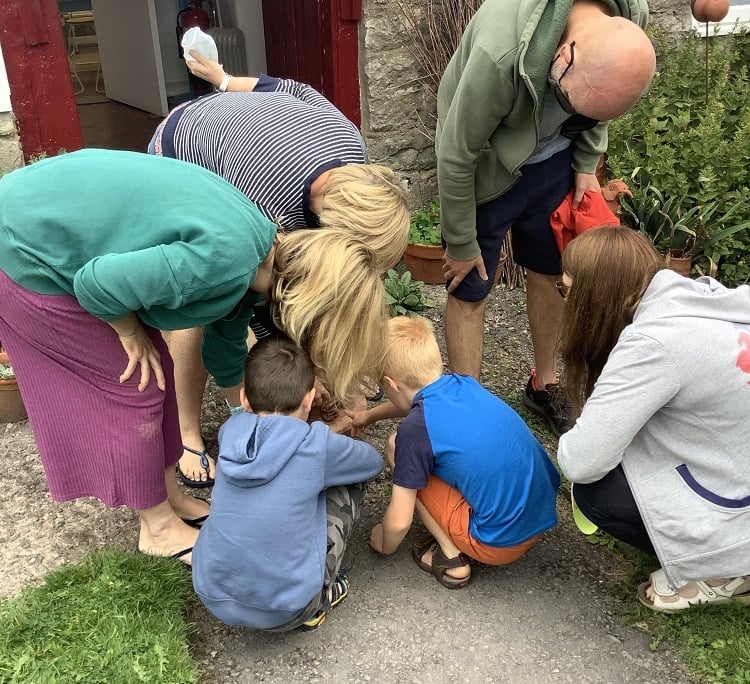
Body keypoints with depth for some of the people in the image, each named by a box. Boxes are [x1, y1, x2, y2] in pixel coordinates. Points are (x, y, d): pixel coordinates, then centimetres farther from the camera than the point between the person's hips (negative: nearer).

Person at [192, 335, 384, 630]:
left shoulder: (230, 431, -3)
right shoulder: (318, 445, -14)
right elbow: (374, 462, 8)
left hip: (213, 597, 5)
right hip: (284, 611, -4)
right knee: (349, 483, 9)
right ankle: (318, 599, 14)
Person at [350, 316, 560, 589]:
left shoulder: (415, 429, -19)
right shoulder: (463, 383, 2)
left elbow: (399, 523, -12)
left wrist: (384, 543, 9)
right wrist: (370, 414, 39)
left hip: (501, 543, -8)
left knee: (397, 446, -1)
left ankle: (451, 557, 3)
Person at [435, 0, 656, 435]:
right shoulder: (500, 51, -39)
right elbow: (456, 155, -25)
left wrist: (586, 164, -3)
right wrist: (461, 245, -14)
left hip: (552, 161, 5)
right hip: (484, 168, -5)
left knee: (551, 273, 14)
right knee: (469, 291, 0)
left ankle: (545, 384, 34)